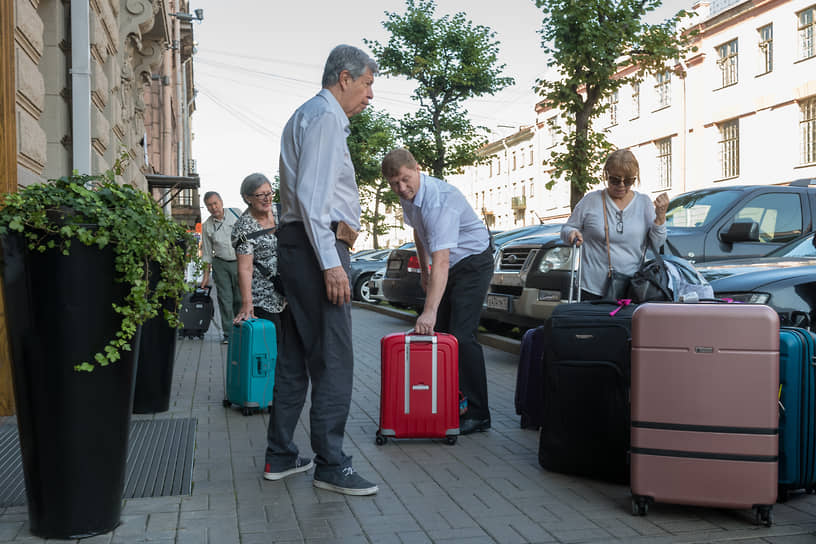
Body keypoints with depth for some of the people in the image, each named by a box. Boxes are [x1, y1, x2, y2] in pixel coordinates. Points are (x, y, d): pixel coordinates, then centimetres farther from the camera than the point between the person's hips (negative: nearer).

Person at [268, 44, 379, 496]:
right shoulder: (325, 117, -8)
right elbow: (312, 195, -19)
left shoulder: (307, 116, 25)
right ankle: (330, 465, -2)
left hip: (297, 244, 11)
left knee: (295, 356, 12)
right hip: (318, 244, -11)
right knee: (333, 358, -8)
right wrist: (330, 262, -22)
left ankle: (280, 457, 19)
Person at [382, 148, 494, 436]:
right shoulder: (408, 196, -3)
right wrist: (423, 269, 19)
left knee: (462, 336, -16)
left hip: (473, 263, -9)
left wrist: (429, 311, -46)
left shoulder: (439, 200, -33)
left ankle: (477, 414, -10)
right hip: (450, 265, 9)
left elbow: (441, 262, -41)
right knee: (441, 333, 6)